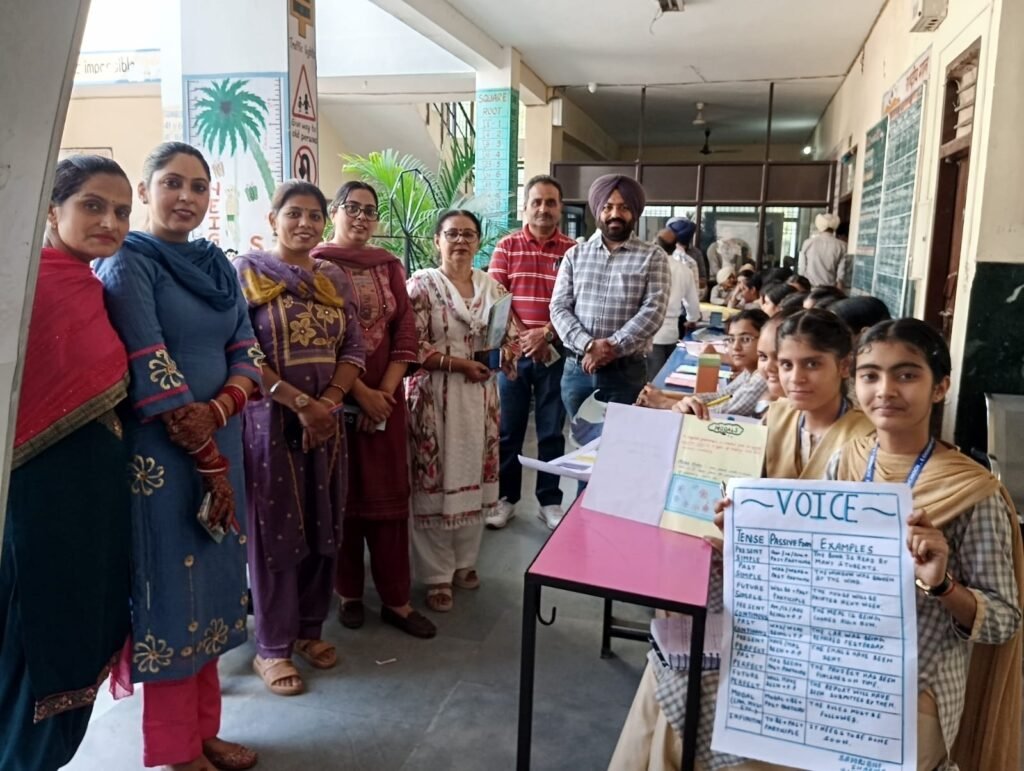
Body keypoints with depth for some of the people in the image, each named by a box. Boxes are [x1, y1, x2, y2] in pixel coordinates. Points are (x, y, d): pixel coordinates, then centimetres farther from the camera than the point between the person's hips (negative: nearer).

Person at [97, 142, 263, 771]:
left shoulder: (219, 266, 11)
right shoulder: (129, 265, -9)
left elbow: (248, 354, 6)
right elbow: (152, 376, -16)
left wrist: (220, 408, -14)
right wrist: (207, 457, -13)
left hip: (222, 442, 7)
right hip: (160, 453, -6)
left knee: (209, 584, 14)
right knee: (171, 589, 3)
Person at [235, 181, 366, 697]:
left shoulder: (334, 279, 10)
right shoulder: (246, 272, -4)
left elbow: (354, 349, 6)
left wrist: (328, 403, -10)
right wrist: (299, 402, -18)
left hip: (326, 419, 5)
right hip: (268, 418, -4)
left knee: (322, 526, 10)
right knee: (275, 529, 2)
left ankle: (309, 628, 28)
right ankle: (272, 647, 17)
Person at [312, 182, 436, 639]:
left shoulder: (389, 266, 10)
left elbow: (406, 330, 4)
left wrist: (385, 390, -7)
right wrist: (358, 391, -16)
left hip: (386, 395, 3)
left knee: (390, 494, 5)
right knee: (344, 494, 6)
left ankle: (396, 599, 14)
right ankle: (348, 592, 22)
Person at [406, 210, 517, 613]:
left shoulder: (492, 286, 9)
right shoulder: (421, 284, -5)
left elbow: (508, 338, 14)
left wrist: (505, 350, -8)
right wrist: (459, 363, -17)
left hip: (480, 394, 5)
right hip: (434, 395, -5)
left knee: (474, 476, 12)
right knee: (434, 481, 0)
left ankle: (465, 561, 30)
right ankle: (436, 574, 14)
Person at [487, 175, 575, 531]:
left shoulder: (573, 250, 2)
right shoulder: (506, 246, 4)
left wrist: (547, 334, -15)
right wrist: (519, 337, -13)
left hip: (556, 351, 0)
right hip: (513, 350, 1)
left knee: (552, 430, 8)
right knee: (508, 429, 8)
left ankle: (550, 501, 20)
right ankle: (506, 498, 21)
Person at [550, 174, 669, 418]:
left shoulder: (652, 257, 1)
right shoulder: (575, 255, 8)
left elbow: (653, 311, -9)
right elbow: (559, 308, 1)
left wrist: (613, 347, -18)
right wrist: (588, 345, -15)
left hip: (626, 371, -2)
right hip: (577, 369, 2)